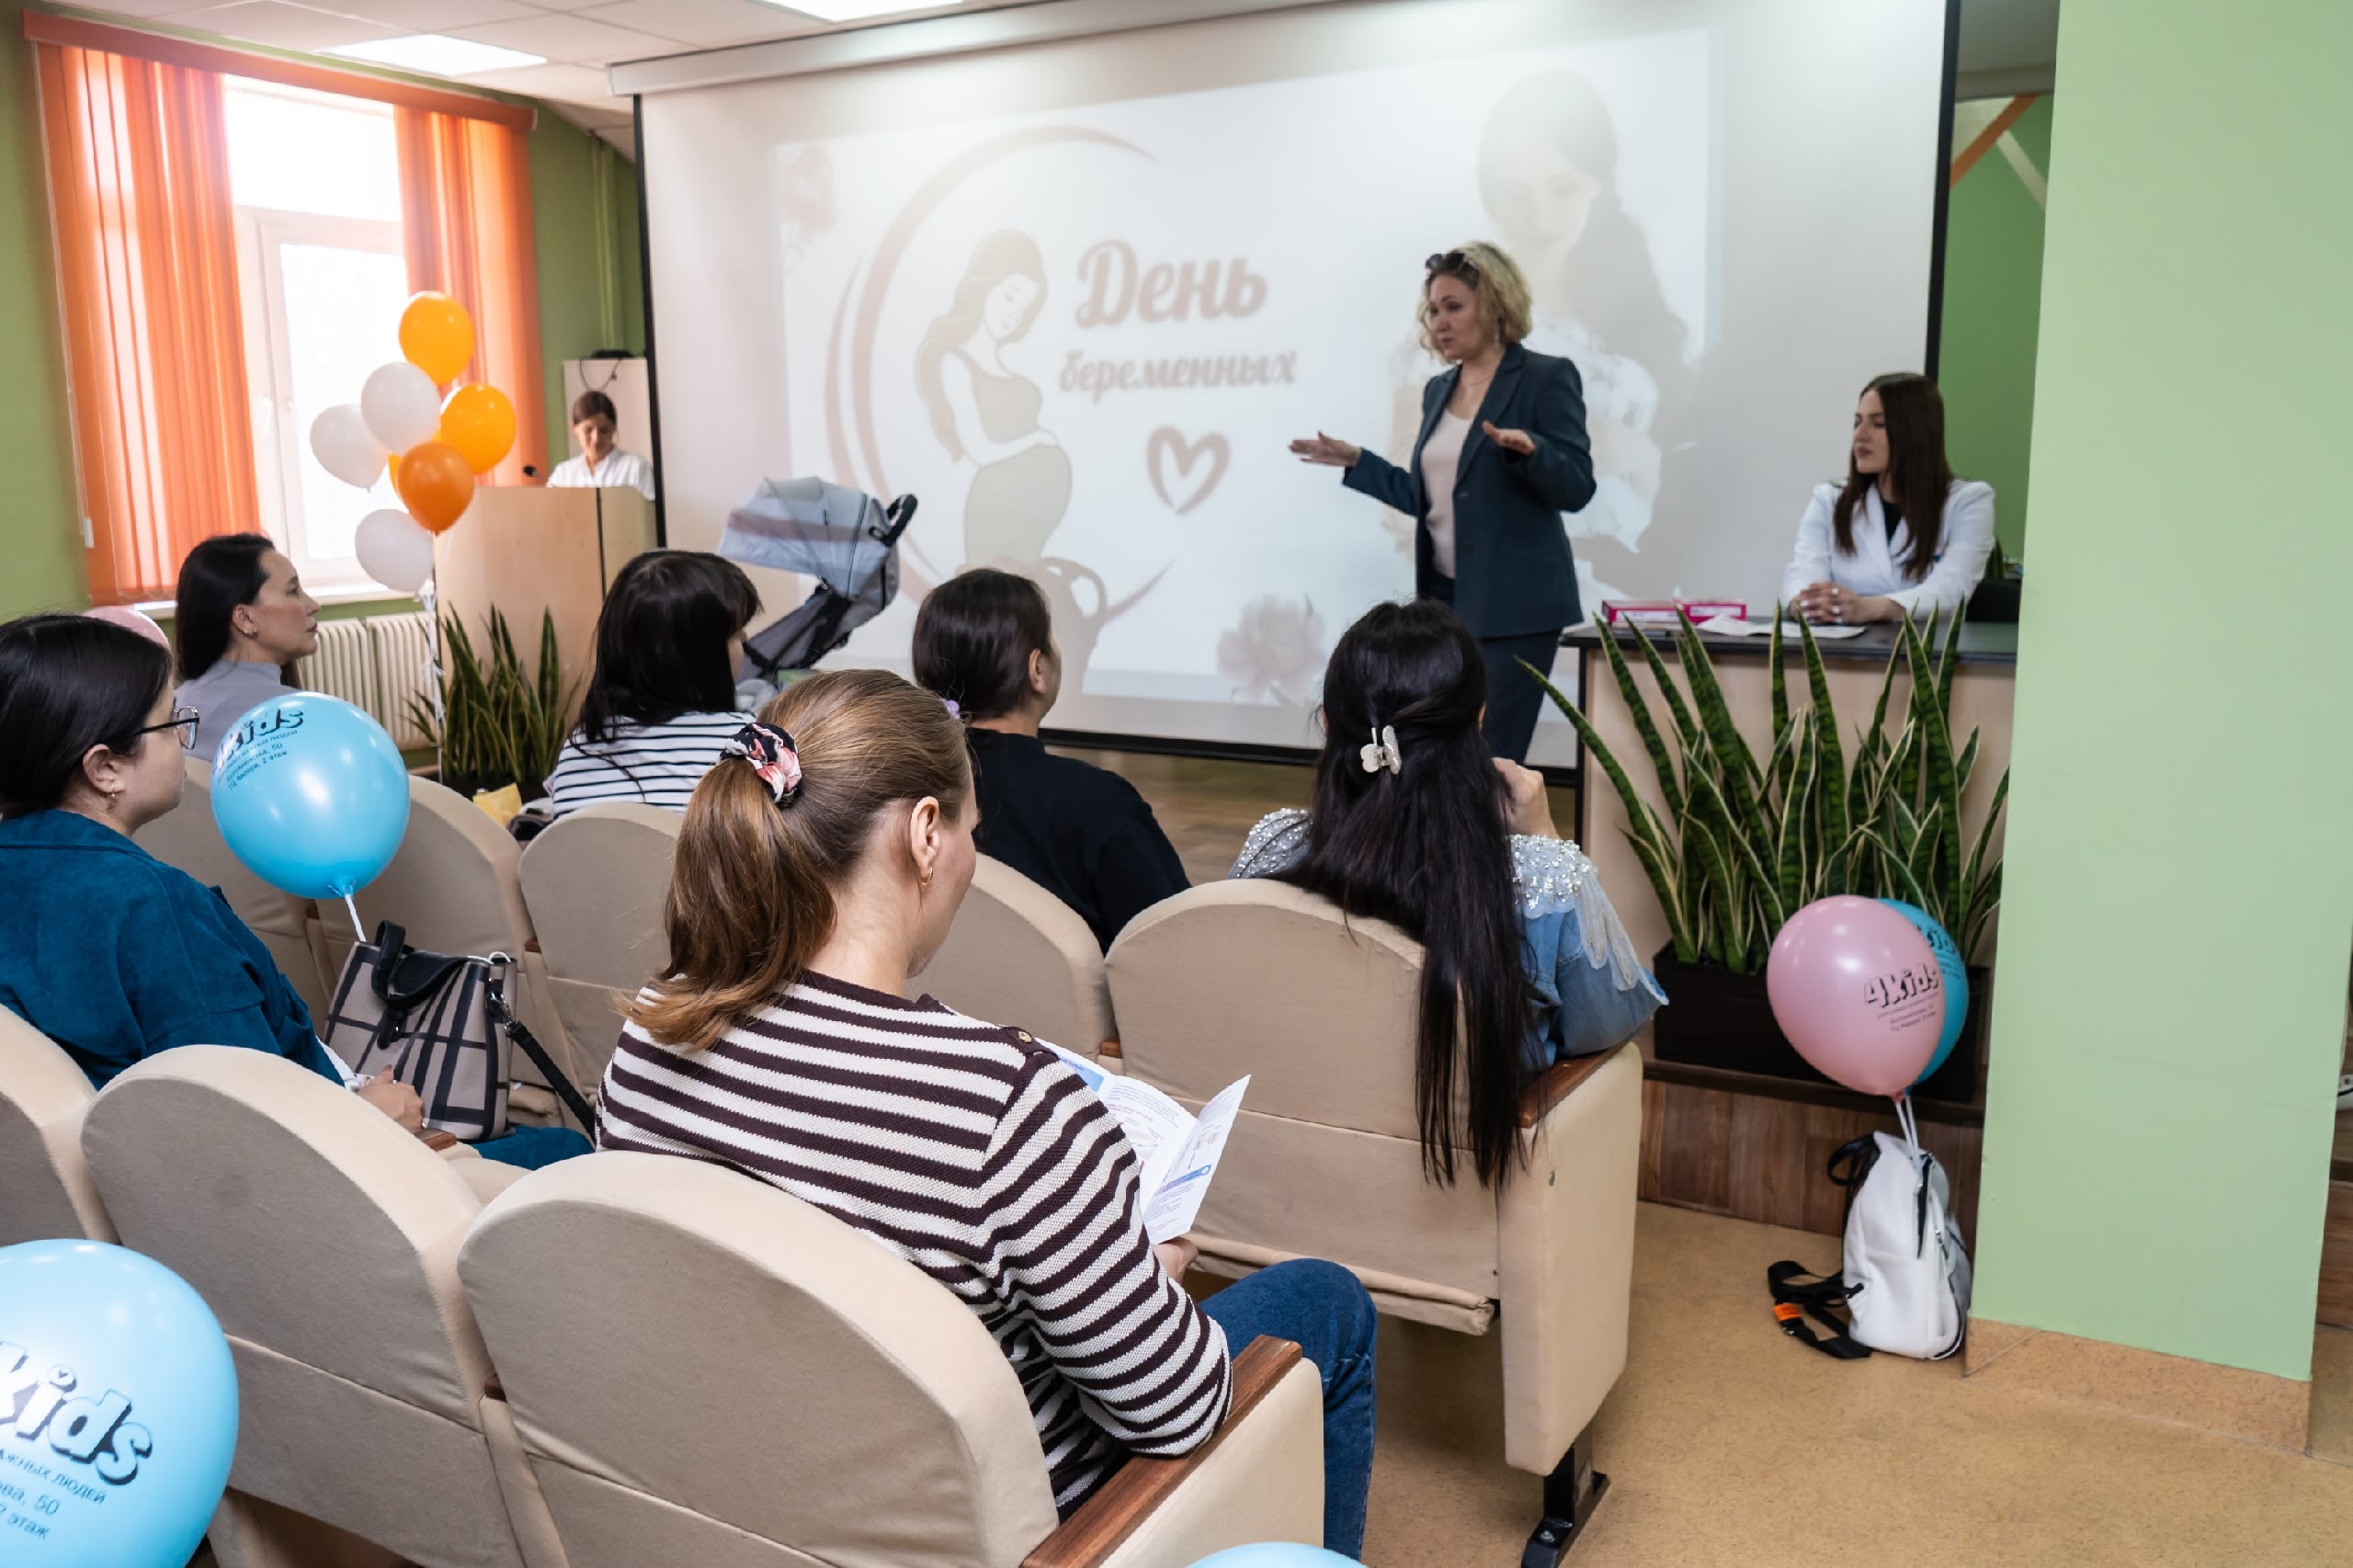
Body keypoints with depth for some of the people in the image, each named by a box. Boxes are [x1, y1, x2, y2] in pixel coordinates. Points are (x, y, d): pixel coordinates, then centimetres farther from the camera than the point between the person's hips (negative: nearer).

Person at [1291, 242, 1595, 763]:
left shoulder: (1547, 377, -6)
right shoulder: (1438, 389, 13)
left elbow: (1577, 487, -12)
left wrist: (1529, 449, -30)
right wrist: (1356, 462, 12)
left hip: (1512, 605, -7)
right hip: (1445, 596, 7)